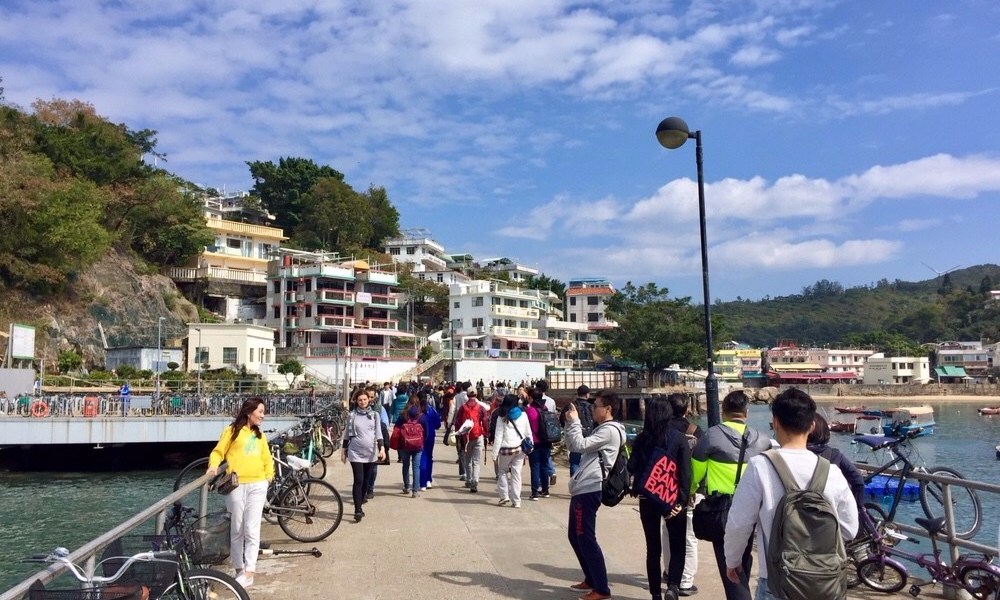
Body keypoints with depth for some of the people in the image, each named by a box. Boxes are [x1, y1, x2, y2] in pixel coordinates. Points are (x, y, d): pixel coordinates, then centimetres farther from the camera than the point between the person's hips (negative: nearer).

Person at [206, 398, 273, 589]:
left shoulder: (260, 435, 18)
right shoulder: (232, 430, 4)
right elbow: (218, 452, 1)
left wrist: (269, 475, 9)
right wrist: (214, 466, -16)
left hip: (257, 485, 3)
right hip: (236, 485, -3)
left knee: (252, 530, -3)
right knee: (236, 530, 5)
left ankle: (249, 573, -3)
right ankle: (239, 570, 16)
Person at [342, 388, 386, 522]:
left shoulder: (374, 415, 4)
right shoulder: (351, 415, 2)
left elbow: (378, 433, 1)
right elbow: (347, 434, 8)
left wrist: (382, 448, -11)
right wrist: (344, 451, 9)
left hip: (370, 453, 2)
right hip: (355, 452, -2)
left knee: (366, 480, 10)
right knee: (358, 480, -10)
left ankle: (360, 503, 25)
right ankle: (358, 510, -9)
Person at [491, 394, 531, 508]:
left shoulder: (502, 418, -3)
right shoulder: (523, 415, 4)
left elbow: (498, 437, -6)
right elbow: (528, 433, 6)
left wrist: (495, 454, -4)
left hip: (507, 448, -2)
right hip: (520, 448, 3)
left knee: (502, 471, 17)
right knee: (516, 474, 7)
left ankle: (504, 495, 6)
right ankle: (516, 501, 7)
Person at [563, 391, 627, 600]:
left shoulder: (610, 430, -13)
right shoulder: (601, 429, 19)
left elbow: (580, 445, -20)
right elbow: (573, 447, 20)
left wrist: (574, 421, -10)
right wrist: (570, 424, 9)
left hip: (589, 490, -10)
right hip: (582, 489, 10)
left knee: (586, 539, -7)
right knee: (575, 536, 16)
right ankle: (591, 580, 27)